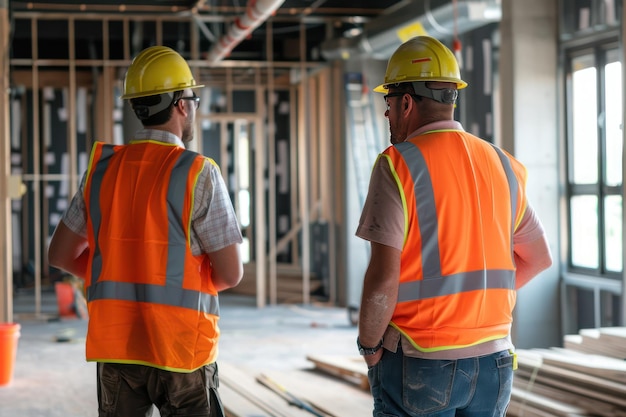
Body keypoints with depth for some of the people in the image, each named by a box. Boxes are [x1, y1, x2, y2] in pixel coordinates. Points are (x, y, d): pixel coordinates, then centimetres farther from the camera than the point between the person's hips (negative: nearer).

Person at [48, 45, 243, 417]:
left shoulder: (102, 168, 4)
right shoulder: (199, 174, -10)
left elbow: (61, 254, 11)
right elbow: (231, 273, -9)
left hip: (114, 345, 5)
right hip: (181, 348, -4)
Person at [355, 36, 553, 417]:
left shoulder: (398, 165, -11)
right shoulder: (500, 164, 8)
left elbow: (383, 278, -17)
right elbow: (539, 257, 18)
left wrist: (369, 346, -3)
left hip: (420, 360, -5)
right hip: (493, 359, 5)